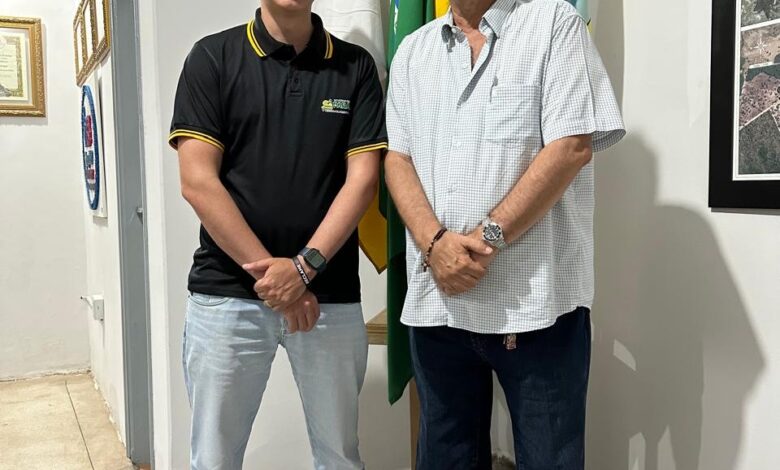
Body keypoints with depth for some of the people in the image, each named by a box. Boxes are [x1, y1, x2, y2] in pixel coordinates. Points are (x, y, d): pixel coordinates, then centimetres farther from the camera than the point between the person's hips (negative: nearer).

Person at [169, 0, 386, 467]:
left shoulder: (356, 66, 6)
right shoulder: (213, 56, 1)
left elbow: (363, 178, -1)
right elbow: (198, 181, -6)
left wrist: (305, 266, -13)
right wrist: (269, 274, -11)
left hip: (330, 296, 2)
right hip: (227, 293, -1)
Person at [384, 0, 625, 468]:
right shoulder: (412, 51, 14)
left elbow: (572, 147, -10)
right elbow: (397, 158, 7)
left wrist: (488, 237, -14)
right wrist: (435, 243, -10)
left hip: (535, 298, -4)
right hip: (436, 298, 5)